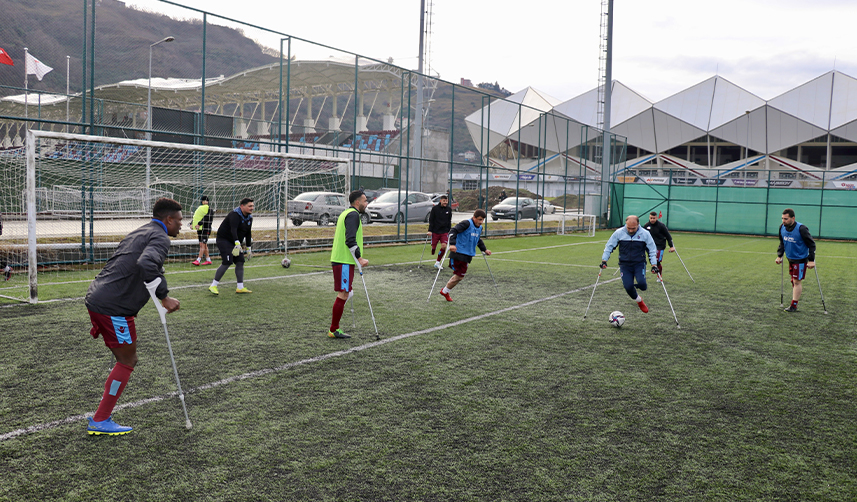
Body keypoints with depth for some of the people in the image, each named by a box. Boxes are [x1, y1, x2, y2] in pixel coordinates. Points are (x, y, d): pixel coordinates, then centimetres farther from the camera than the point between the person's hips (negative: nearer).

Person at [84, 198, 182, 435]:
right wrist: (164, 297, -27)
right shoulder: (160, 238, -9)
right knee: (126, 362, 2)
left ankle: (101, 416, 20)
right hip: (114, 307, -9)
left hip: (95, 298, 10)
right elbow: (146, 264, -30)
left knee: (127, 360, 17)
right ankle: (100, 421, 7)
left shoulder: (139, 233, 21)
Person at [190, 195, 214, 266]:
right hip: (200, 229, 8)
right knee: (204, 245, 10)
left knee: (203, 245, -11)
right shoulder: (200, 208, 17)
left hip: (205, 229, -8)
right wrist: (192, 224, 1)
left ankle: (198, 260, -17)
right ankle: (208, 260, 17)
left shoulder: (210, 209, -5)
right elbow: (195, 217, 18)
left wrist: (199, 224, -25)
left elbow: (206, 218, -17)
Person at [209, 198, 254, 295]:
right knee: (227, 262, -18)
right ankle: (213, 286, -10)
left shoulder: (249, 217, 6)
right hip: (223, 239, -8)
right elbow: (233, 229, -35)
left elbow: (248, 233, 15)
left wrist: (248, 248, 15)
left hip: (236, 242, 9)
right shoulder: (235, 214, -21)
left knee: (240, 261, -1)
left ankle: (240, 287, 4)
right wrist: (237, 244, -47)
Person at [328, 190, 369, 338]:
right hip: (344, 261, -10)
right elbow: (350, 240, -21)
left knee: (346, 293, 16)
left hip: (339, 259, 10)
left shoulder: (345, 213, 20)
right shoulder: (353, 215, -12)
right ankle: (334, 330, -1)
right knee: (343, 294, -6)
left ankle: (335, 317, 19)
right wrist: (360, 258, -19)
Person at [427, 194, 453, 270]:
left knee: (444, 246, -11)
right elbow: (431, 220, -1)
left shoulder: (449, 209, 5)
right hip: (435, 231, -2)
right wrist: (430, 230, -7)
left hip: (444, 231, 2)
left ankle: (438, 262, 1)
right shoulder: (435, 208, -3)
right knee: (433, 247, -1)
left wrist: (449, 231, 15)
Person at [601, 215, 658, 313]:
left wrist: (654, 265, -5)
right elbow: (609, 247, 4)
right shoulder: (619, 233, -6)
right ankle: (639, 300, 21)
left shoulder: (645, 234, -6)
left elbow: (652, 250, 3)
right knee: (628, 287, -11)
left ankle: (637, 286, 16)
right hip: (624, 264, 1)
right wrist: (604, 260, -4)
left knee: (642, 284, -24)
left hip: (639, 264, -1)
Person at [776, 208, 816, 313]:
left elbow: (811, 244, -15)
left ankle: (794, 305, 2)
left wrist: (811, 260, -17)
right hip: (790, 259, 7)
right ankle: (794, 303, 23)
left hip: (800, 259, -7)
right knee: (793, 281, 14)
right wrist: (779, 256, 10)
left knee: (797, 281, -3)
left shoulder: (801, 229, -22)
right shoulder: (782, 227, -4)